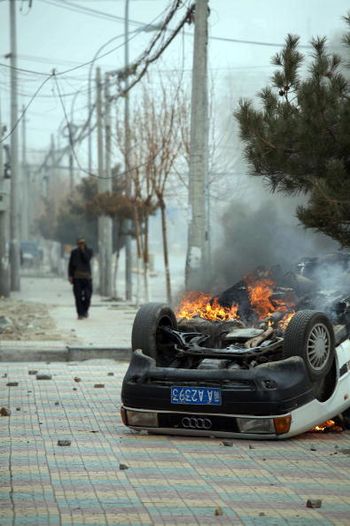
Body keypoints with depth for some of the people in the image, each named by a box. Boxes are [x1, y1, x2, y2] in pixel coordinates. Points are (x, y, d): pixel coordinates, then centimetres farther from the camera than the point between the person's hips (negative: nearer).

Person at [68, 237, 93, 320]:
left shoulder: (89, 251, 6)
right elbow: (70, 265, 7)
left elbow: (87, 260, -12)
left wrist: (83, 250, -10)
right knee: (78, 297, -5)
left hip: (87, 277, 0)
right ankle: (80, 314, -1)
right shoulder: (74, 252, 8)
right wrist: (70, 276, -2)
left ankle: (85, 310, 19)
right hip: (77, 277, 0)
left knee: (87, 296, -7)